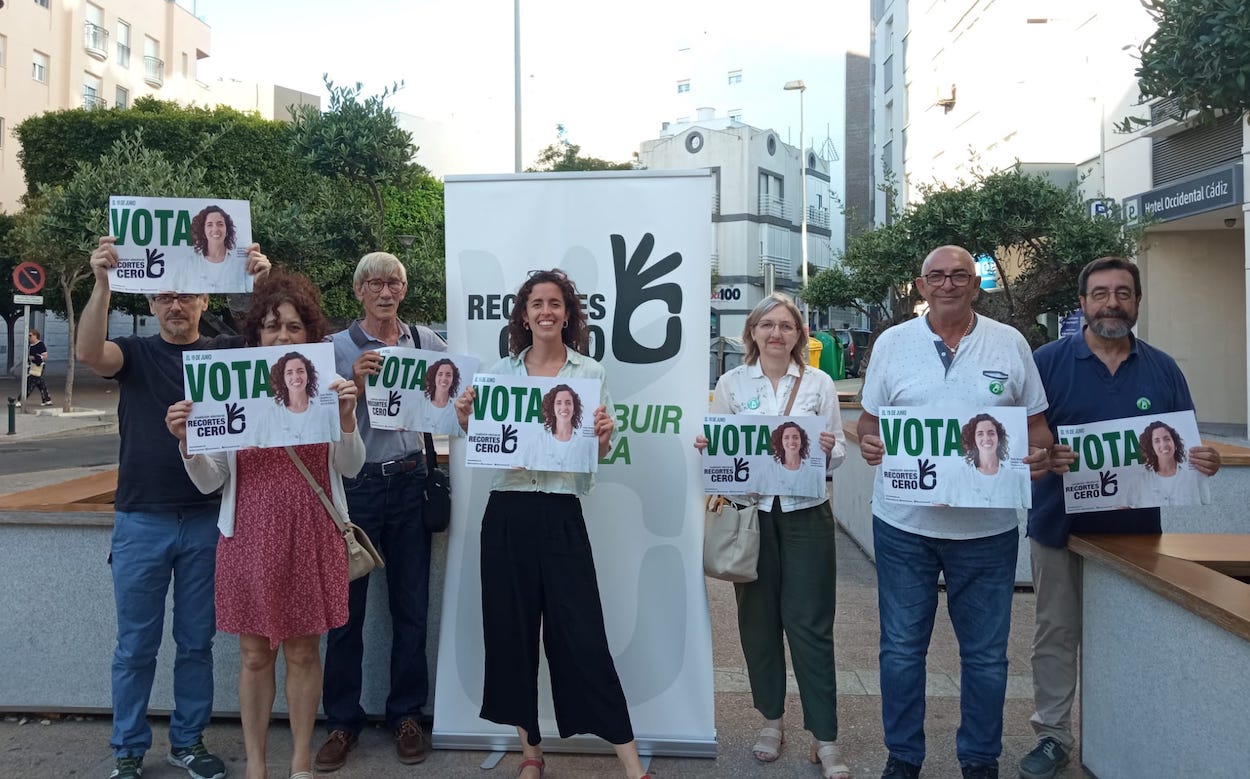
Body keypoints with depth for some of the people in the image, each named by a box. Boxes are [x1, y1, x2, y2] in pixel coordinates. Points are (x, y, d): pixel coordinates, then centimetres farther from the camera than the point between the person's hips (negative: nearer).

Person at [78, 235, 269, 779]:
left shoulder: (224, 354, 4)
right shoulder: (136, 353, 2)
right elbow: (89, 353, -19)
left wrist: (262, 284, -28)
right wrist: (102, 283, -31)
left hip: (206, 520, 1)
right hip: (141, 521, -1)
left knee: (197, 642, 11)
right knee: (136, 646, 8)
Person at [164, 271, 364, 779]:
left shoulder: (326, 385, 1)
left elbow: (350, 467, -1)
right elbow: (210, 481, 0)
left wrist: (346, 416, -16)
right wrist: (186, 441, -18)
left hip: (311, 536, 0)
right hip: (250, 535, 0)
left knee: (303, 652, 10)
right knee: (254, 656, 10)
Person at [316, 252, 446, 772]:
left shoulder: (426, 342, 6)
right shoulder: (337, 348, 1)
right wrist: (354, 384, -19)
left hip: (410, 481, 2)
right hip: (355, 484, -1)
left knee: (411, 604, 9)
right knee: (346, 607, 5)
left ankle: (406, 714, 24)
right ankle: (342, 720, 21)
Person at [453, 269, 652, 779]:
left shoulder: (590, 373, 3)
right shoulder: (500, 372, 9)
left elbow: (600, 453, 2)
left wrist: (603, 437, -19)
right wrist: (465, 421, -8)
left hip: (561, 513, -3)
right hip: (507, 512, 3)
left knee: (580, 633, -3)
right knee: (511, 628, 8)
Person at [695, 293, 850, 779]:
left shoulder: (819, 384, 4)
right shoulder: (731, 383, 5)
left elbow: (839, 454, 5)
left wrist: (829, 450, -16)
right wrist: (704, 447, -14)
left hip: (805, 513, -1)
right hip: (750, 511, 1)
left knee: (810, 625, 0)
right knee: (758, 620, 10)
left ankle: (824, 738, 10)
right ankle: (771, 720, 27)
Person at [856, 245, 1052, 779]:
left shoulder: (1010, 344, 3)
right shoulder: (892, 343, 3)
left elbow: (1036, 423, 8)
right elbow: (869, 421, 8)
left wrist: (1039, 453, -14)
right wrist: (868, 443, -15)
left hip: (987, 527, 0)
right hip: (904, 522, 0)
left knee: (985, 653, 11)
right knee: (901, 648, 11)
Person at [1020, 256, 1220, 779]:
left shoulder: (1162, 370, 4)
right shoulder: (1048, 362, -5)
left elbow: (1186, 445, 8)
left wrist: (1205, 461, -14)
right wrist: (1043, 457, -27)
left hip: (1137, 528, 2)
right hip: (1061, 526, -2)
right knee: (1056, 634, 8)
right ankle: (1052, 735, 21)